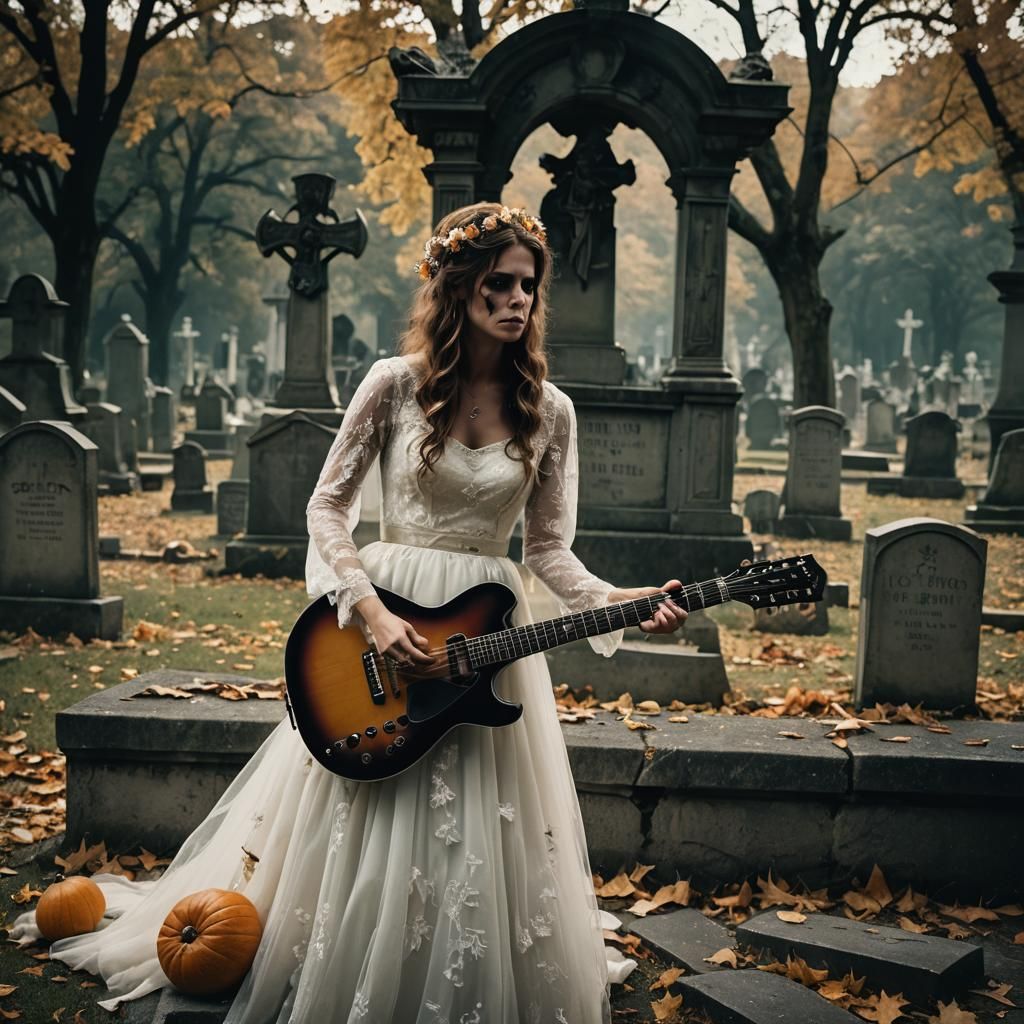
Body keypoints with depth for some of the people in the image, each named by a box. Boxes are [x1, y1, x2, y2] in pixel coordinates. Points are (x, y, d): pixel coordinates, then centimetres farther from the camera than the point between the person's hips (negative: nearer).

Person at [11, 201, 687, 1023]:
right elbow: (329, 507, -2)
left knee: (483, 852, 6)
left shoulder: (548, 412, 0)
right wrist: (370, 610, -14)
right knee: (359, 842, 8)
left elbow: (548, 548, 1)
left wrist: (617, 602, -17)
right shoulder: (396, 384, -5)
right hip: (386, 617, -1)